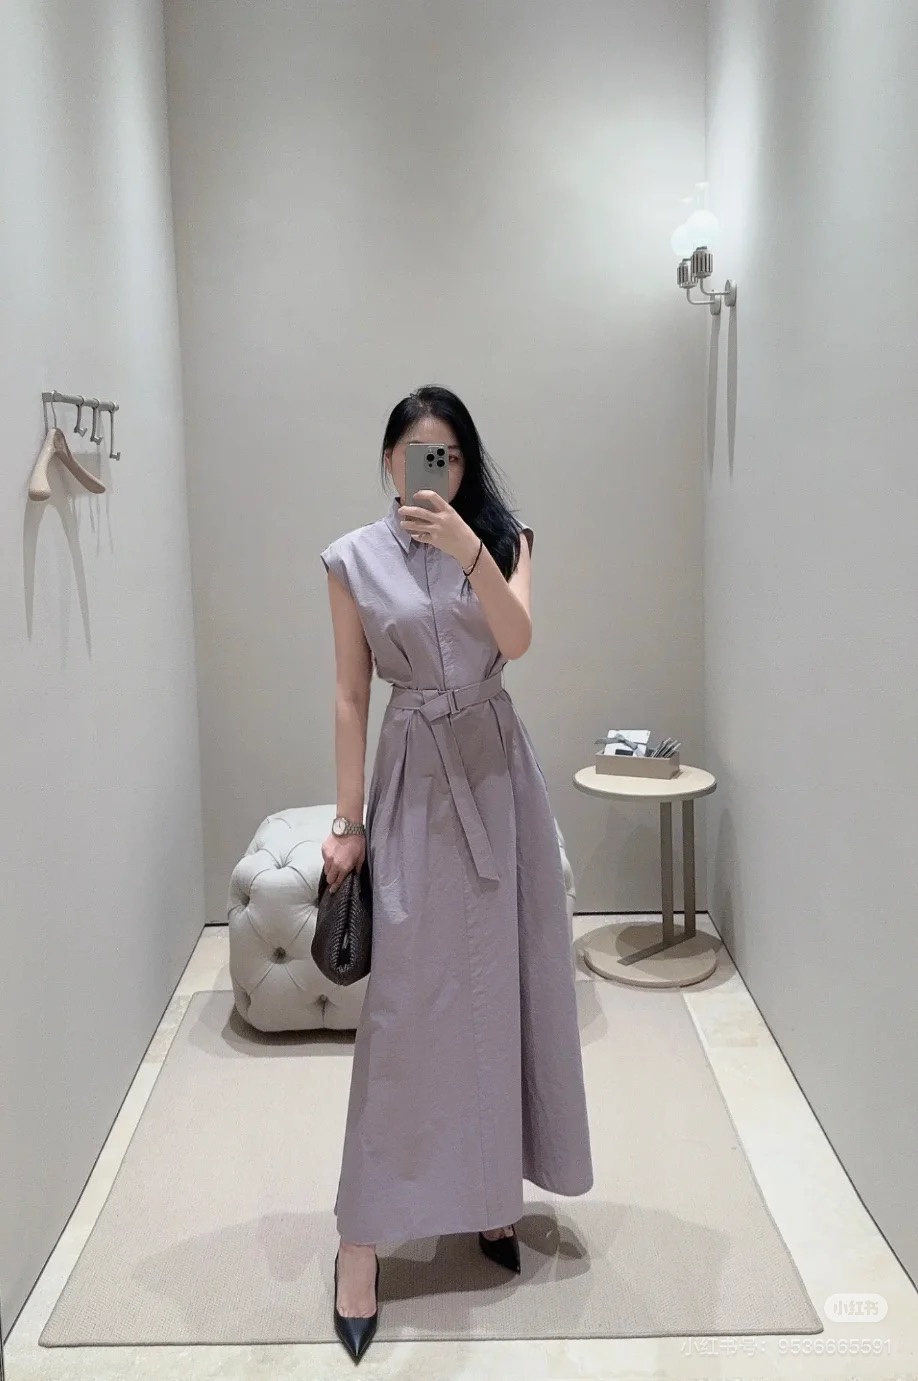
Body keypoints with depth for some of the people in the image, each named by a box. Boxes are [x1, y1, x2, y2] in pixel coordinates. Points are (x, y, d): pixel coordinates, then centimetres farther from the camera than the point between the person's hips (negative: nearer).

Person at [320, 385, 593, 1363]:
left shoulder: (503, 539, 4)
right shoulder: (354, 559, 1)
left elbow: (517, 640, -14)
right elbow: (350, 695, 1)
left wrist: (469, 551, -28)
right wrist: (348, 822, -1)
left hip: (496, 771, 2)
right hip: (414, 778, -2)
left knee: (501, 979, 7)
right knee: (402, 998, -3)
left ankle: (489, 1190, 25)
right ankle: (363, 1235, 6)